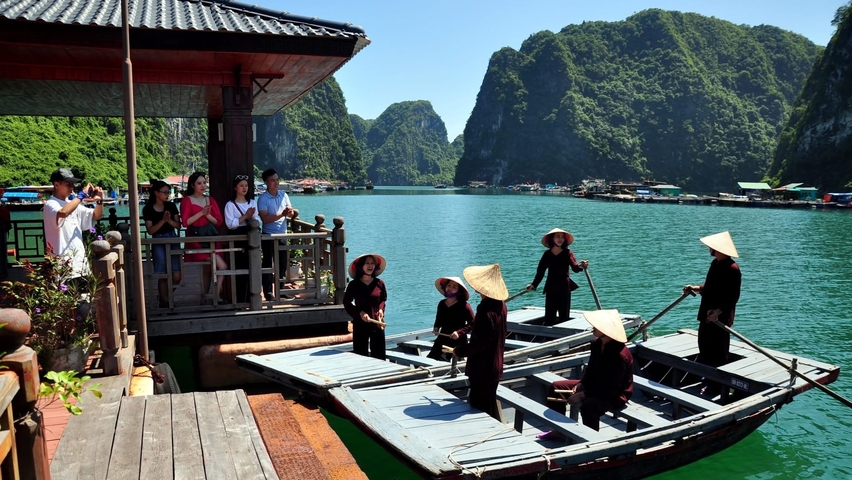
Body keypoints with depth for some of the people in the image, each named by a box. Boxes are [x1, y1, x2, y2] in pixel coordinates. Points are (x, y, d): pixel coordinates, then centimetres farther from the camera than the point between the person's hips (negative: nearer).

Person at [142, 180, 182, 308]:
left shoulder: (171, 206, 6)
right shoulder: (148, 209, -2)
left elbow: (178, 226, 3)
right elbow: (150, 230, -7)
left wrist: (169, 220, -16)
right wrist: (162, 221, -19)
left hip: (173, 239, 3)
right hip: (158, 242, -3)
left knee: (176, 276, -4)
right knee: (163, 275, -5)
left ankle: (164, 295, 25)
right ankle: (164, 301, 12)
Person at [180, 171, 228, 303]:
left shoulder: (210, 200, 13)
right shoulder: (187, 200, -1)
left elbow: (218, 222, 7)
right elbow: (185, 222, -10)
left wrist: (207, 215, -10)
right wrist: (201, 213, -15)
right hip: (195, 239, -5)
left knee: (207, 270, 5)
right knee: (222, 266, -17)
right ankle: (218, 296, -7)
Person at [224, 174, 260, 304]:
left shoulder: (252, 202, 13)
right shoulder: (230, 205, -1)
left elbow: (258, 221, 9)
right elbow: (230, 224, -12)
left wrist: (252, 216, -11)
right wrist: (245, 216, -15)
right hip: (237, 239, -4)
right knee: (240, 269, -3)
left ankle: (250, 298, 15)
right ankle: (240, 300, 4)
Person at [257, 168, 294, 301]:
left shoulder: (284, 195, 5)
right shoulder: (262, 199, -10)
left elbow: (291, 214, 7)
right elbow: (265, 219, -18)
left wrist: (290, 211, -17)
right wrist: (282, 214, -26)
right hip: (269, 236, -5)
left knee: (283, 264, 12)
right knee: (268, 265, 2)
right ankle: (268, 293, 9)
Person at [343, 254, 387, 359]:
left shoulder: (379, 283, 2)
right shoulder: (354, 285, -3)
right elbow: (346, 302, 2)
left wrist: (381, 309, -3)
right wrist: (360, 313, -11)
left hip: (377, 324, 2)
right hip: (360, 324, -2)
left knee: (379, 354, 5)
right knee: (361, 355, 2)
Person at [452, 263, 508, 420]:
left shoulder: (486, 313, -28)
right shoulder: (500, 305, 1)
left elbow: (479, 344, -26)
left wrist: (458, 350, -12)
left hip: (483, 368, -9)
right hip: (495, 365, 10)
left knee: (483, 410, 5)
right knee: (490, 404, 23)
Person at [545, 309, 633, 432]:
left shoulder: (620, 356, -30)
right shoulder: (596, 344, -4)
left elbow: (611, 387, -27)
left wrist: (583, 395, -27)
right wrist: (580, 385, -8)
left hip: (615, 396, -9)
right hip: (594, 385, 9)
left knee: (588, 405, -40)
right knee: (556, 387, 5)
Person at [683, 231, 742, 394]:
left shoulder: (732, 269, -19)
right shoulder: (715, 263, 9)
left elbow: (733, 297, -20)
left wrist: (719, 311, -27)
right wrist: (696, 288, 8)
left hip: (721, 317, -9)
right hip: (707, 313, 9)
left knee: (718, 350, 3)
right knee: (705, 346, 18)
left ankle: (716, 383, 15)